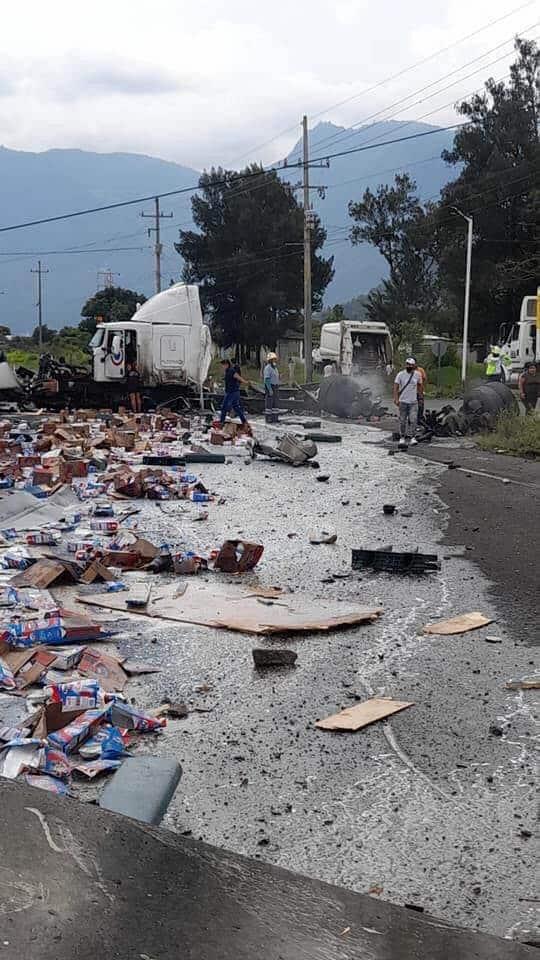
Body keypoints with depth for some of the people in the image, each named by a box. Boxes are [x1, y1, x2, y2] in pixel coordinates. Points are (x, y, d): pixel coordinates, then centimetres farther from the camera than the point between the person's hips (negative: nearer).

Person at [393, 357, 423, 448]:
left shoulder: (417, 374, 1)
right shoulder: (400, 374, -6)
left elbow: (419, 386, 16)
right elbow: (396, 387, -9)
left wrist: (421, 396, 19)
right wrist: (396, 399, -18)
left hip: (413, 401, 1)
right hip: (403, 401, -1)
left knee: (413, 420, -7)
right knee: (402, 421, 5)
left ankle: (412, 437, 0)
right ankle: (402, 437, 17)